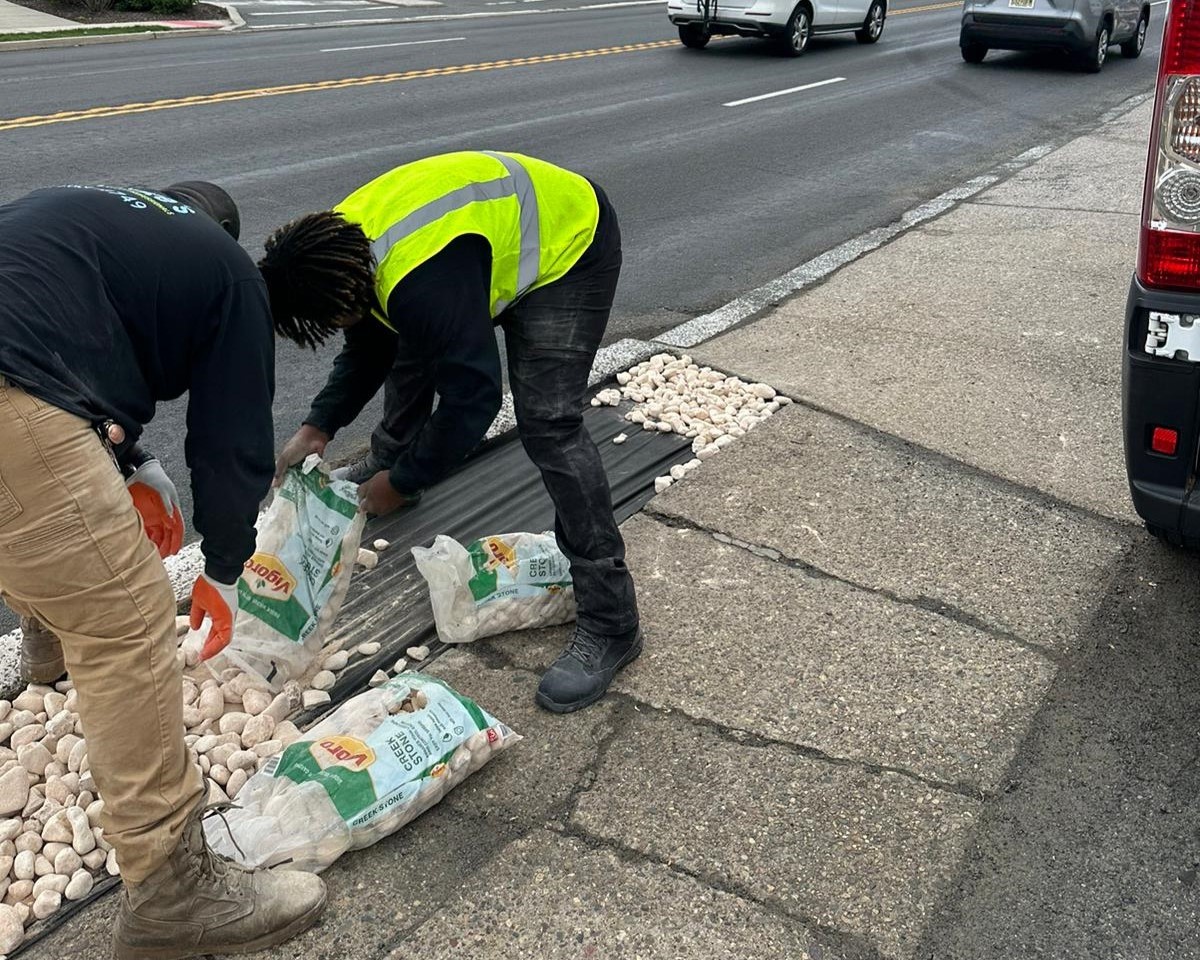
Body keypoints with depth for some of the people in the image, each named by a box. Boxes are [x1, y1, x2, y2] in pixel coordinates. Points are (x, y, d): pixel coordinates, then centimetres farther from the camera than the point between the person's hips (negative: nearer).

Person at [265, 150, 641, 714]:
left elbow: (473, 398, -32)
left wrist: (403, 484, -20)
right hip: (502, 231, 10)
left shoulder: (422, 283, -39)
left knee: (547, 423, -20)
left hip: (570, 249, -9)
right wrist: (318, 428, -2)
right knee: (413, 350, 18)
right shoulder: (337, 243, -9)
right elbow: (368, 346, 7)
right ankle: (383, 469, 47)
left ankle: (610, 624, -15)